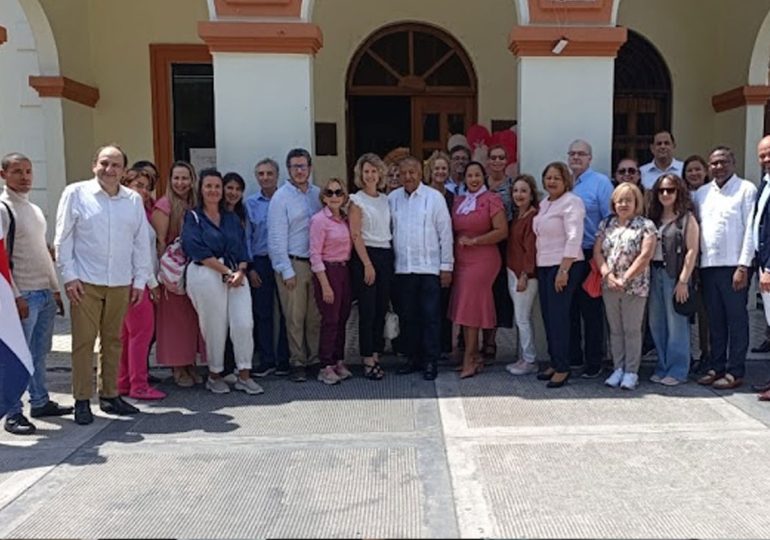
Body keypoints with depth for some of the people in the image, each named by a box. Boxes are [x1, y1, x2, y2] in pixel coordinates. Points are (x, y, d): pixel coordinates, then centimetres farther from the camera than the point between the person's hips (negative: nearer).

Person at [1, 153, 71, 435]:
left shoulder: (35, 210, 15)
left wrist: (55, 289, 17)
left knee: (40, 353, 15)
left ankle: (40, 402, 27)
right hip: (23, 296, -8)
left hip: (45, 294, 8)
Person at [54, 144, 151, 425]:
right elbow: (63, 238, 0)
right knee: (83, 341, 0)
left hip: (120, 283, 3)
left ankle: (109, 395, 22)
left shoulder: (134, 200, 8)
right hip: (85, 282, -3)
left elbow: (141, 242, 11)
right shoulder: (76, 193, 1)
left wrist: (140, 279, 7)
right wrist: (69, 276, -5)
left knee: (113, 341, 10)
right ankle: (82, 401, 9)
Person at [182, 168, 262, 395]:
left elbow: (242, 249, 13)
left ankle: (244, 375, 3)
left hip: (236, 275, 4)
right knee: (215, 327, -1)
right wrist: (226, 271, -12)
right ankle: (214, 375, 16)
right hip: (206, 276, -4)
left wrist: (240, 271, -7)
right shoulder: (193, 217, 6)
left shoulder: (232, 218, 20)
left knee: (244, 323, -7)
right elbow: (198, 250, -7)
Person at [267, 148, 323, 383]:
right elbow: (277, 238, -6)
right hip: (293, 264, -4)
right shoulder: (281, 197, -3)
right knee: (295, 317, 1)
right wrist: (287, 271, -9)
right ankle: (298, 363, 11)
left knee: (316, 315, 7)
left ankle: (316, 359, 18)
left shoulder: (317, 194, 10)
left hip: (317, 263, 4)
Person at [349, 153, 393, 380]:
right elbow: (355, 235, -9)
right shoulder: (357, 200, -2)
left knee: (382, 308, 7)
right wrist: (367, 264, -14)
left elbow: (388, 230, 14)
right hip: (365, 255, -5)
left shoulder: (385, 199, 13)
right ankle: (368, 360, 4)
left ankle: (376, 355, 16)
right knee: (367, 309, -3)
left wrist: (389, 258, 4)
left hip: (386, 255, 6)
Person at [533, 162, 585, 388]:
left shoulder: (571, 202, -9)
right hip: (544, 266, 8)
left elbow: (573, 239, -17)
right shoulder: (544, 203, 16)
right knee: (548, 316, 9)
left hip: (564, 266, -8)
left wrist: (564, 270, -21)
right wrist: (535, 265, 12)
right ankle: (554, 363, 19)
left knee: (558, 316, -7)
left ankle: (562, 368, 1)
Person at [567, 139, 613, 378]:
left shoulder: (601, 183, -3)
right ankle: (571, 358, 23)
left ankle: (593, 362, 10)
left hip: (589, 257, -5)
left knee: (591, 311, 1)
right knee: (569, 310, 11)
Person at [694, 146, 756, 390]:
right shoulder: (701, 193, 13)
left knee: (737, 320, 1)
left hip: (733, 266, -5)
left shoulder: (746, 189, -1)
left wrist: (743, 266, -13)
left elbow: (750, 230, -7)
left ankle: (735, 372, 8)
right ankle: (716, 367, 19)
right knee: (715, 321, 11)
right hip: (708, 266, 5)